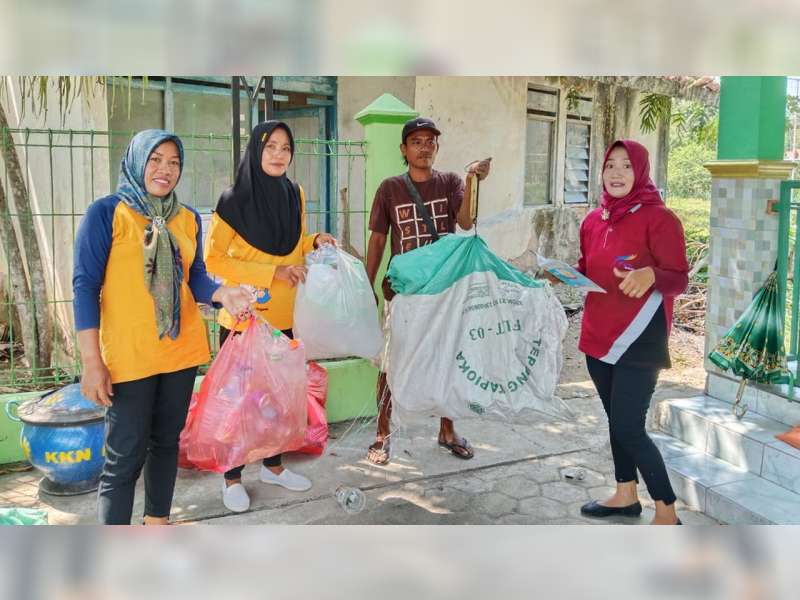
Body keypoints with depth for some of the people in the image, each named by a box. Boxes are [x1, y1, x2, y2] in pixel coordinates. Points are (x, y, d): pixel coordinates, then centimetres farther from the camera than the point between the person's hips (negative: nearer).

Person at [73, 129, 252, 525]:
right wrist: (92, 362, -14)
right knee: (125, 457, -1)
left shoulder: (188, 219, 9)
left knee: (167, 441, 16)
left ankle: (156, 524, 32)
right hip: (127, 356, -5)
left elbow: (195, 278, 9)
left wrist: (222, 294, -15)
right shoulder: (105, 213, -6)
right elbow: (85, 286, -9)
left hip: (182, 350, 5)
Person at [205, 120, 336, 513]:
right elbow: (213, 260, -14)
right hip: (242, 317, -5)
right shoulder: (233, 200, -12)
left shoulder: (294, 195, 4)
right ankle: (232, 478, 22)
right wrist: (271, 273, -21)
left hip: (281, 316, 5)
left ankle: (273, 466, 33)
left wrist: (315, 241, -3)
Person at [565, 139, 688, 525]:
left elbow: (679, 280, -12)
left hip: (638, 338, -7)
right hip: (599, 334, 7)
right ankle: (626, 495, 33)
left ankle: (667, 513, 9)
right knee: (616, 420, 16)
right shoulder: (594, 220, 9)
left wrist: (650, 276, -33)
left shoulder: (659, 218, -10)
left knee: (628, 427, -8)